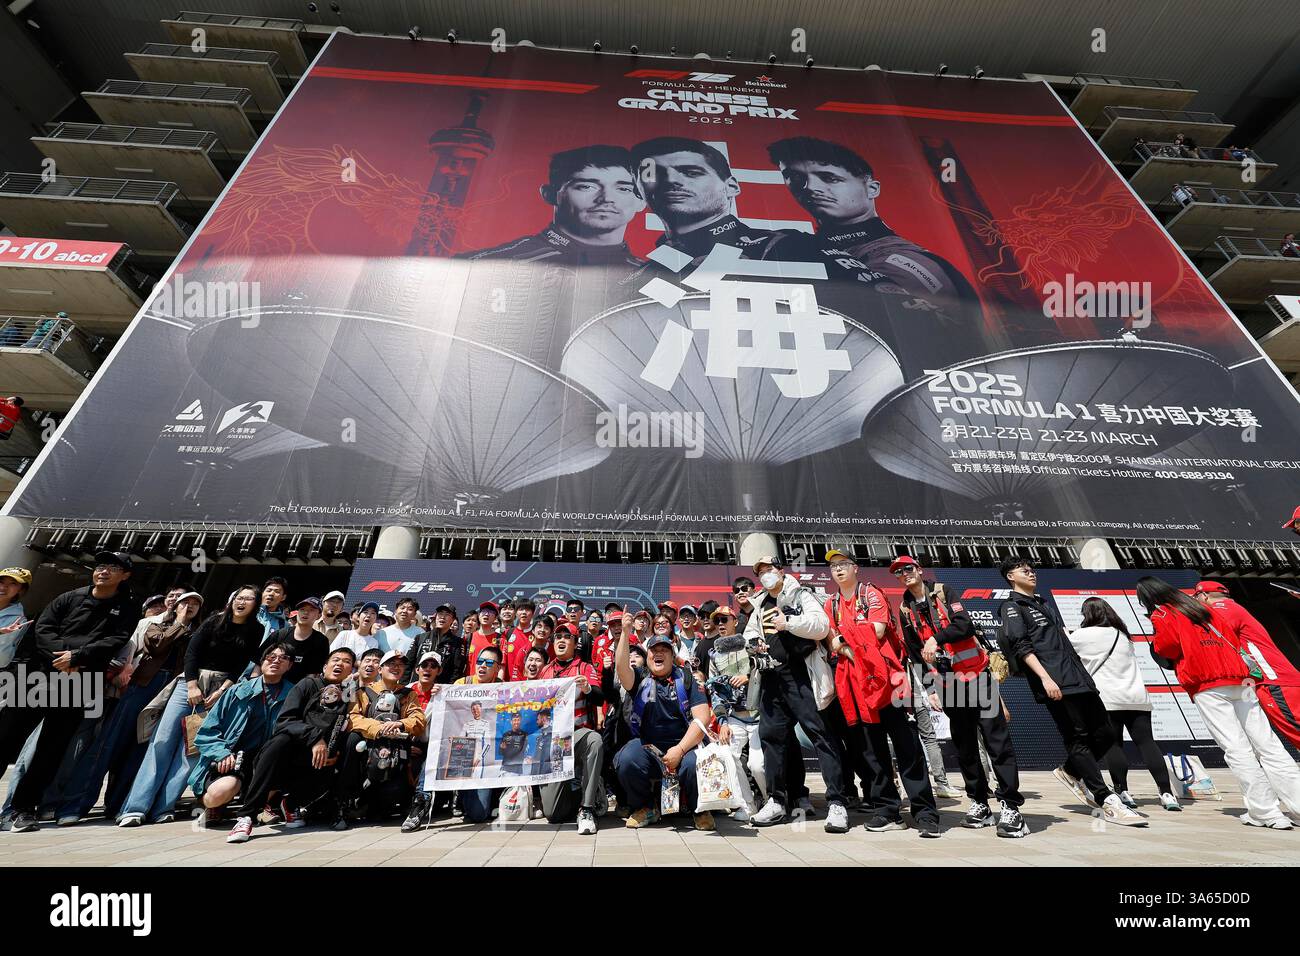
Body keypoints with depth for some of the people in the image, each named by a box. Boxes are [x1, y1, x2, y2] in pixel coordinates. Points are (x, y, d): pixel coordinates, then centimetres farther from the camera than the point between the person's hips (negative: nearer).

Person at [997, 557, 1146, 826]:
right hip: (1057, 684, -9)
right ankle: (1107, 803, 0)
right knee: (1078, 739, -6)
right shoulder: (1012, 607, -2)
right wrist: (1045, 678, -22)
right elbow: (1022, 647, -13)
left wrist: (1083, 671, 20)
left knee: (1105, 734, 8)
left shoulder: (1044, 602, 25)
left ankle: (1070, 772, 25)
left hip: (1080, 678, 9)